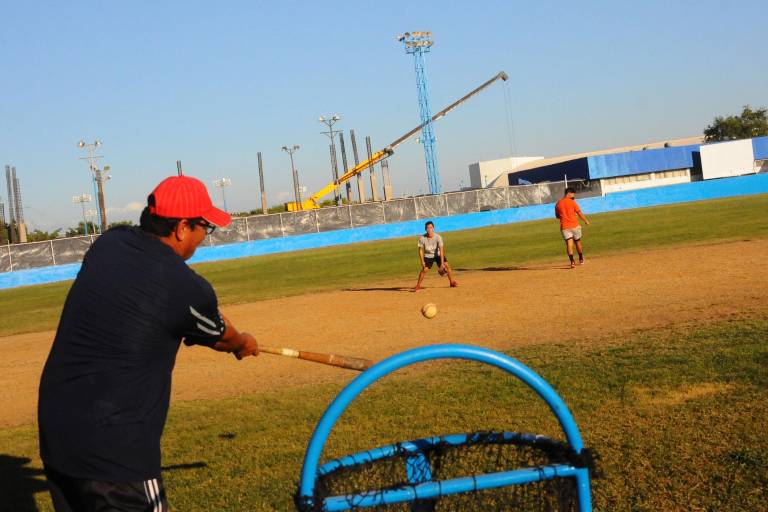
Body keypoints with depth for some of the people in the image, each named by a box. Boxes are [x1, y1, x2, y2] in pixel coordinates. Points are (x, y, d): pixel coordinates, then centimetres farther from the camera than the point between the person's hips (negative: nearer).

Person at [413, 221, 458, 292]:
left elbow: (441, 250, -26)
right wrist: (422, 262, -18)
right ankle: (418, 285, -3)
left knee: (447, 265, -14)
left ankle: (452, 282, 4)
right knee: (424, 269, -17)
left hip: (438, 254, 1)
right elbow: (421, 250, -11)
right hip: (428, 256, -1)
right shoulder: (422, 238, -21)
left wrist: (442, 263, -30)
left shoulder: (438, 237, -24)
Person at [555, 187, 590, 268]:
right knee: (577, 242, 17)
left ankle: (572, 261, -21)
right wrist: (586, 221, 9)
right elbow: (579, 213, -5)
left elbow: (557, 216, 13)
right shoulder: (572, 202, -7)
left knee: (569, 244, -5)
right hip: (574, 225, -1)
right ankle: (581, 259, 33)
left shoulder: (558, 204, 3)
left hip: (564, 227, 1)